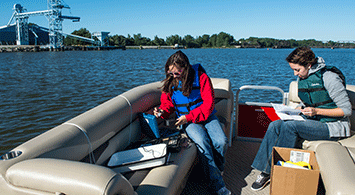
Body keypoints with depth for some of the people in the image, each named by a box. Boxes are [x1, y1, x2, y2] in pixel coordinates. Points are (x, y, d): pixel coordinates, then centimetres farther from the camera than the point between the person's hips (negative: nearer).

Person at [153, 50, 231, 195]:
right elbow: (167, 102, 13)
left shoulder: (201, 77, -8)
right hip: (188, 121, 0)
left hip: (206, 116, 0)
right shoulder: (170, 82, 0)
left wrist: (189, 116, -18)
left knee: (221, 141, -23)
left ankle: (217, 170, 9)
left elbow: (209, 103, -10)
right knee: (202, 142, -29)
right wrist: (162, 111, -11)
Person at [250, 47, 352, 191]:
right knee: (275, 125, -18)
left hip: (332, 125, -7)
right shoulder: (301, 78, 6)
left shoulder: (329, 78, -16)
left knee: (290, 126, -30)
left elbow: (346, 109, -13)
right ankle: (265, 171, -16)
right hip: (311, 122, 7)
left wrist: (317, 111, -24)